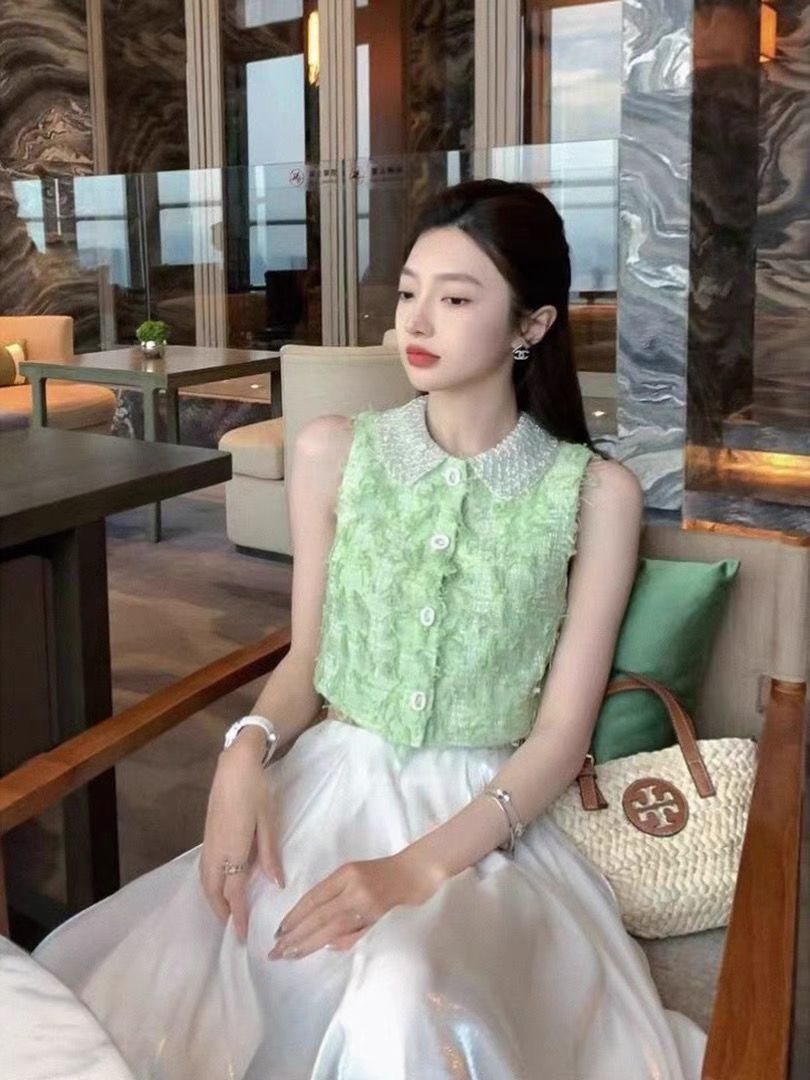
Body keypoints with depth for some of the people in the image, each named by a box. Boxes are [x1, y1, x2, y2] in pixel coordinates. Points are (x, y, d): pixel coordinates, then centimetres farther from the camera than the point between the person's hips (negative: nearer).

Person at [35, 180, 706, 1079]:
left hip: (485, 815, -3)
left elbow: (562, 730, -6)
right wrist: (247, 752, -14)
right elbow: (305, 658, 8)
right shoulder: (334, 453, 1)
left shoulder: (595, 492, -6)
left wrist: (419, 867, -19)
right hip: (330, 783, 3)